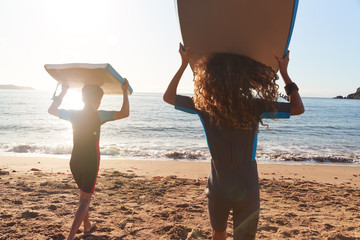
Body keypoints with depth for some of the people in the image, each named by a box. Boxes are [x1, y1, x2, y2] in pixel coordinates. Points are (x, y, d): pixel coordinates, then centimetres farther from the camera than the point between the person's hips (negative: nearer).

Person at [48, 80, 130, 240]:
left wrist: (63, 92, 22)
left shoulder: (73, 114, 0)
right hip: (90, 162, -6)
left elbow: (52, 110, 16)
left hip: (75, 161, 6)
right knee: (85, 200, 2)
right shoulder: (98, 116, -14)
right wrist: (125, 92, -6)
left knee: (84, 195, 25)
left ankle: (87, 226, 40)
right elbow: (124, 113, -16)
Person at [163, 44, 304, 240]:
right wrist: (284, 72, 4)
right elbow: (298, 108, 2)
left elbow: (168, 97, 5)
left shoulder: (204, 106, -12)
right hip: (247, 191, 0)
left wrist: (183, 64, 7)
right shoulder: (255, 107, -13)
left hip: (218, 189, 1)